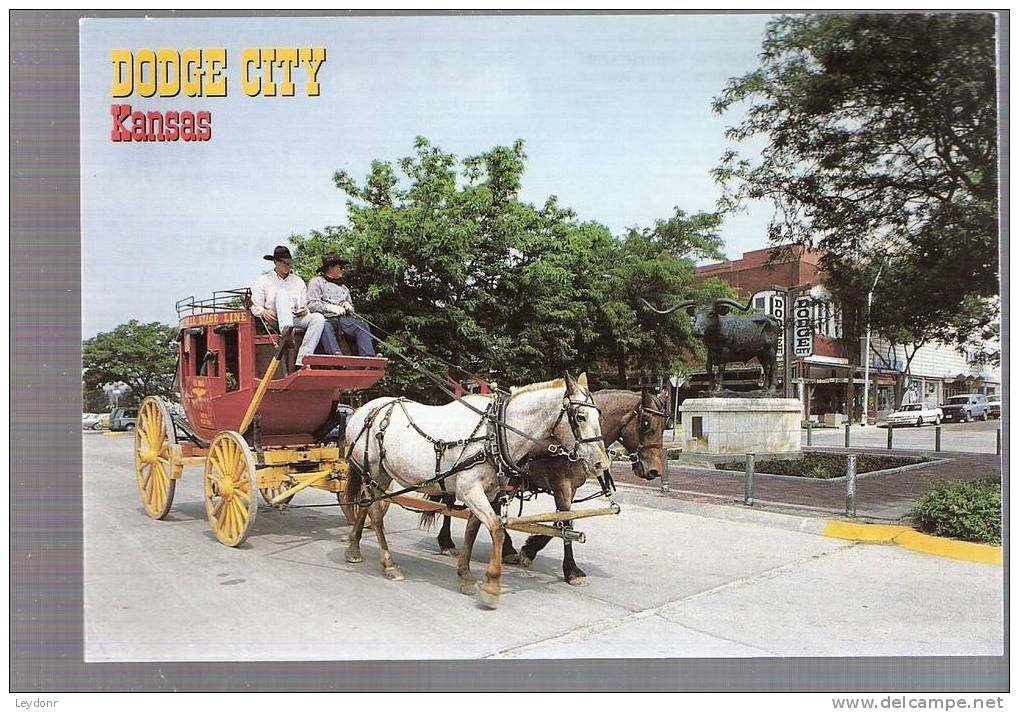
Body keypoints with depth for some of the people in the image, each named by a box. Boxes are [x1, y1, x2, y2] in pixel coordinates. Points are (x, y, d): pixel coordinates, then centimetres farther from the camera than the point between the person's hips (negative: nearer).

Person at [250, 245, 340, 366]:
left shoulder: (298, 281, 25)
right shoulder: (263, 280, 14)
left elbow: (305, 305, 22)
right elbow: (255, 306, 7)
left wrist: (305, 310, -3)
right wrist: (263, 312, -17)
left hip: (297, 318, 4)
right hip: (275, 319, -3)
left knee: (318, 318, -27)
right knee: (282, 293, -30)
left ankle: (302, 359, -38)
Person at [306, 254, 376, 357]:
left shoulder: (343, 287, 34)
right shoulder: (317, 282, 15)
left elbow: (351, 308, 34)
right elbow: (311, 304, -1)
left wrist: (348, 307, 8)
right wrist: (331, 307, -13)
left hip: (344, 318, 5)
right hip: (327, 318, -5)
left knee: (362, 326, -26)